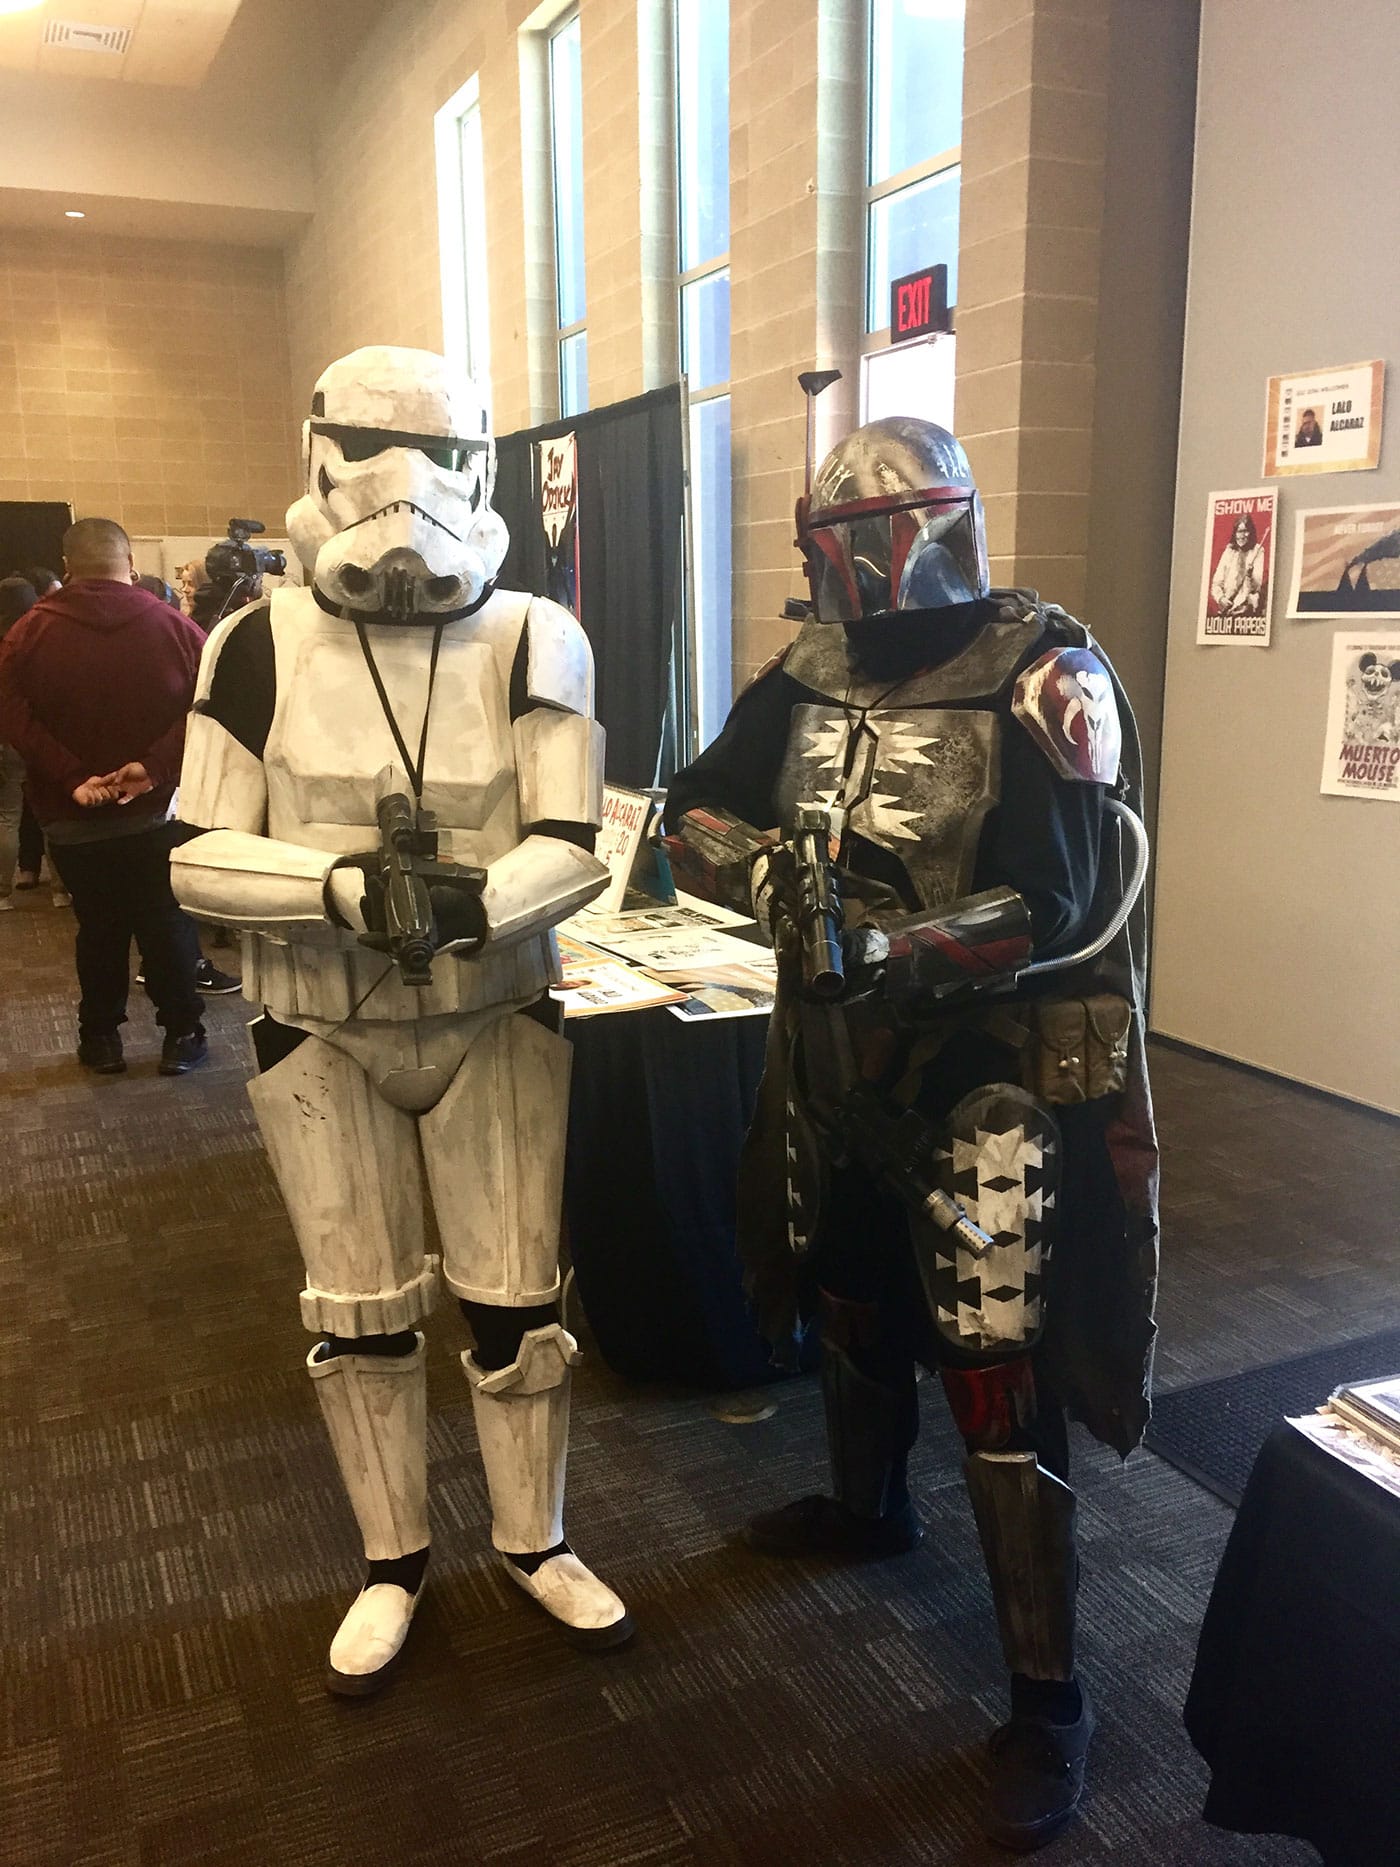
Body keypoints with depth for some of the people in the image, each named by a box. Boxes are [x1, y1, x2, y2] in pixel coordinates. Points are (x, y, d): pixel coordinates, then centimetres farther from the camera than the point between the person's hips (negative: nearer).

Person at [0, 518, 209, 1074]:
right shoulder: (173, 626, -6)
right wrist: (154, 765, -19)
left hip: (72, 819, 1)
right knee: (167, 924, 10)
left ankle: (101, 1038, 22)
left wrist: (72, 777, -17)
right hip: (160, 811, -1)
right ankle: (181, 1033, 15)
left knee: (99, 926, 14)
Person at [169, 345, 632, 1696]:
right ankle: (393, 1562, 36)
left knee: (515, 1301, 9)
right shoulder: (259, 646, -7)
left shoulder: (535, 640, -9)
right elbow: (201, 860, -8)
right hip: (321, 1035, 1)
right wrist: (347, 886, -26)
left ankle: (535, 1544, 34)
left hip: (497, 1023, 0)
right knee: (358, 1315, 13)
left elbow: (574, 851, -13)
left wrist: (476, 900, -34)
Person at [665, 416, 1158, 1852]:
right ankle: (869, 1507, 54)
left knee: (998, 1385, -2)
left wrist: (893, 952, -35)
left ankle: (1047, 1697, 17)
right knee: (853, 1306, 26)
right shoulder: (812, 675, 3)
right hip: (835, 1067, 7)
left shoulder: (1042, 681, -15)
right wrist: (766, 867, -18)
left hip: (987, 1084, -6)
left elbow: (1057, 907, -23)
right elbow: (694, 815, 3)